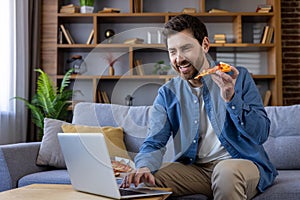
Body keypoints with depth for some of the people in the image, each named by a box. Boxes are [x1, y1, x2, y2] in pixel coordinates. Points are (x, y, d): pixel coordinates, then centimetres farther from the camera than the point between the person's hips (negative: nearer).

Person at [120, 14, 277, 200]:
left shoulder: (238, 78, -3)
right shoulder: (168, 93, 6)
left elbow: (262, 133, -9)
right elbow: (154, 143, -3)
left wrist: (231, 98, -24)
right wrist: (144, 167, -26)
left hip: (241, 162, -1)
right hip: (193, 168, 2)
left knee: (227, 171, -36)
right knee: (146, 180, -20)